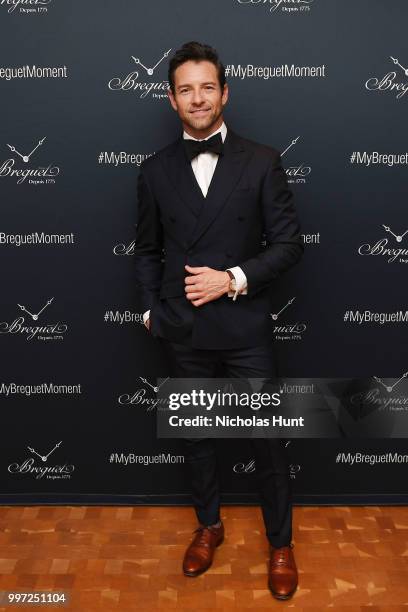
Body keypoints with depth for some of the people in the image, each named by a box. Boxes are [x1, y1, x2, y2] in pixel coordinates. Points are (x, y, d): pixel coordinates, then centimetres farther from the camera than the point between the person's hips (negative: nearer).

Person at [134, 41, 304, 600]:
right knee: (196, 433, 17)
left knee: (267, 439, 8)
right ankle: (209, 526, 42)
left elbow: (289, 243, -5)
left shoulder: (262, 162, -3)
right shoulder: (155, 171, 4)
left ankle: (281, 544, 32)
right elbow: (147, 249, 11)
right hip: (183, 332, 2)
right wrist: (150, 308, 2)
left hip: (246, 328, -2)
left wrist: (233, 279, -16)